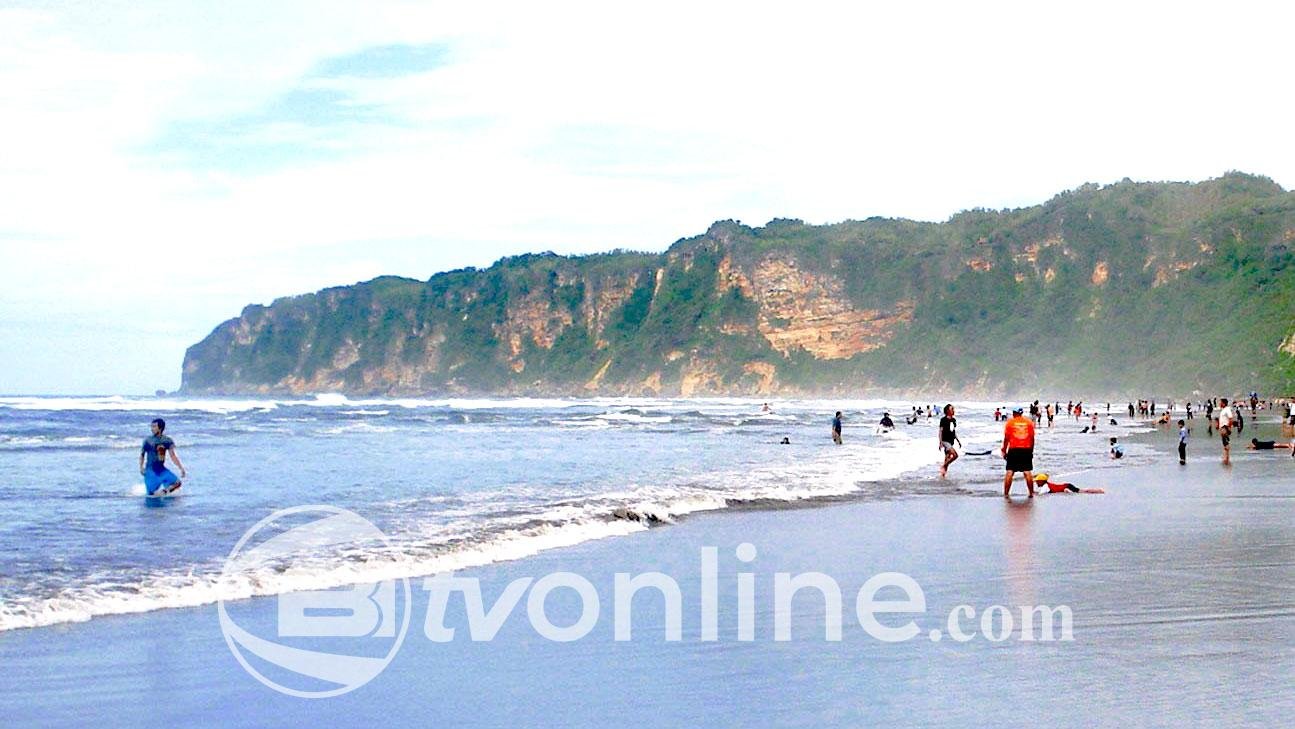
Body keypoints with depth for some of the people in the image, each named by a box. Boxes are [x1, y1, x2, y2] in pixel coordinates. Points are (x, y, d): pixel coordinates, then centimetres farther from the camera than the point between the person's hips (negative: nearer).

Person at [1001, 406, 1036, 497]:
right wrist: (1031, 451, 14)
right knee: (1028, 472, 5)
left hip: (1013, 450, -2)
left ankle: (1006, 493, -1)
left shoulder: (1010, 422, 0)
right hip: (1027, 449, 2)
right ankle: (1031, 493, 6)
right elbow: (1032, 438, 6)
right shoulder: (1029, 422, 6)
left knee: (1010, 472, 1)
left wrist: (1004, 451, 5)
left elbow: (1006, 438, -2)